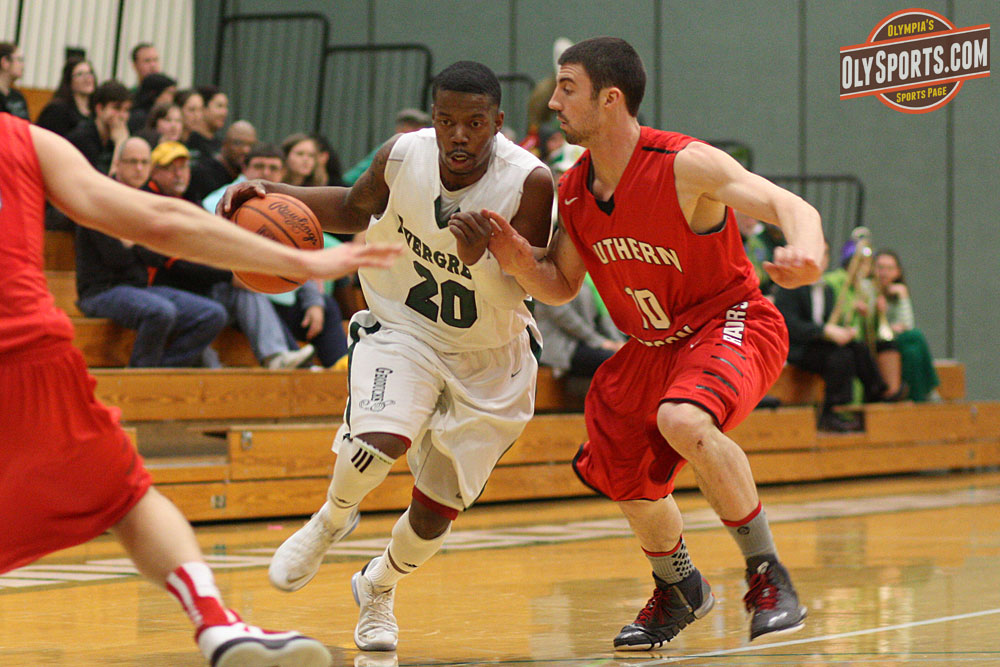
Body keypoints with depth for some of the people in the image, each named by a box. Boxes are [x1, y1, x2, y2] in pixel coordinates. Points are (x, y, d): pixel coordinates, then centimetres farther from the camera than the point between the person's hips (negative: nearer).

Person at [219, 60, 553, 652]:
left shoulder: (529, 182, -24)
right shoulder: (403, 156, -15)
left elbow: (517, 298, -24)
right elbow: (354, 210, 8)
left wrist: (480, 258, -45)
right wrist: (273, 193, -7)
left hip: (489, 358, 0)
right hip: (403, 331, 0)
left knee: (434, 515, 5)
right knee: (378, 442, -31)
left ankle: (378, 587, 39)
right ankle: (332, 520, 3)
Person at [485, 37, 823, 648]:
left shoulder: (685, 165, -24)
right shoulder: (574, 191, -2)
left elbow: (790, 206, -31)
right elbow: (562, 287, 10)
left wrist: (806, 252, -55)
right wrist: (522, 264, -14)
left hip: (731, 324, -8)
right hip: (653, 346, 8)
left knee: (682, 420, -37)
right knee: (628, 482, 14)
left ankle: (768, 576, -22)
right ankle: (680, 591, 45)